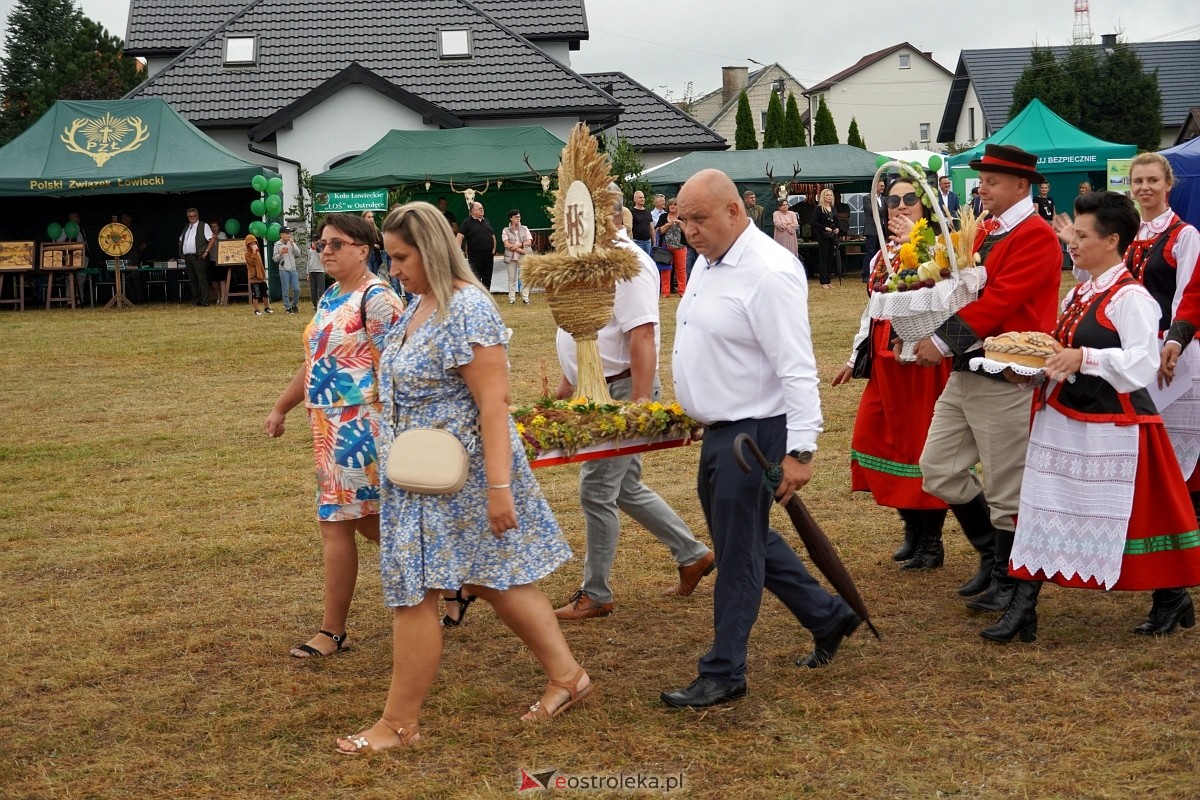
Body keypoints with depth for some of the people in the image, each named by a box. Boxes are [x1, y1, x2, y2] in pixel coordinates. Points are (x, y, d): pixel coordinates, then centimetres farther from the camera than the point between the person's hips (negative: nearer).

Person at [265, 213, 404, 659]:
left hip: (359, 429, -9)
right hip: (329, 427, 9)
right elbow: (314, 362, 24)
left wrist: (385, 430, -22)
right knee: (368, 520, 13)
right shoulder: (330, 298, 16)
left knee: (336, 523, -4)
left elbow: (389, 370, -18)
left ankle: (332, 631, 7)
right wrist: (281, 408, 27)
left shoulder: (377, 299, -13)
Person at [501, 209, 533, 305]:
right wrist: (521, 250, -13)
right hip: (511, 257, -1)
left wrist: (519, 245, -12)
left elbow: (529, 242, 4)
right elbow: (507, 244, -6)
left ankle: (525, 298, -3)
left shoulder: (524, 229, 13)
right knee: (512, 278, 0)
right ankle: (512, 298, 3)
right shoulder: (506, 231, 7)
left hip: (524, 257, 1)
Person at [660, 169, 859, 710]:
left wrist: (800, 450, -25)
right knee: (750, 538, 19)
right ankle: (827, 616, 35)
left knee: (737, 552, 0)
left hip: (754, 432, -10)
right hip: (719, 429, 10)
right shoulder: (708, 261, 9)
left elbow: (797, 370, -23)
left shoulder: (770, 273, -21)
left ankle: (723, 674, 12)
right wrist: (693, 412, 23)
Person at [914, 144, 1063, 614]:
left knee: (1007, 488, 2)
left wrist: (943, 342, -23)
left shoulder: (1036, 237, -12)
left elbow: (999, 300, -21)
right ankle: (991, 551, 28)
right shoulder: (984, 231, 14)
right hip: (963, 374, 9)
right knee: (938, 471, 11)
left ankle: (1007, 580, 17)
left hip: (1004, 381, -9)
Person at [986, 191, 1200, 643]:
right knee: (1044, 511, 4)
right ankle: (1022, 613, 6)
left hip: (1113, 427, -8)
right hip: (1062, 421, 8)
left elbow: (1142, 365, -24)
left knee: (1129, 518, 5)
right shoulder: (1078, 295, 12)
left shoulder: (1130, 298, -15)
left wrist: (1084, 358, -31)